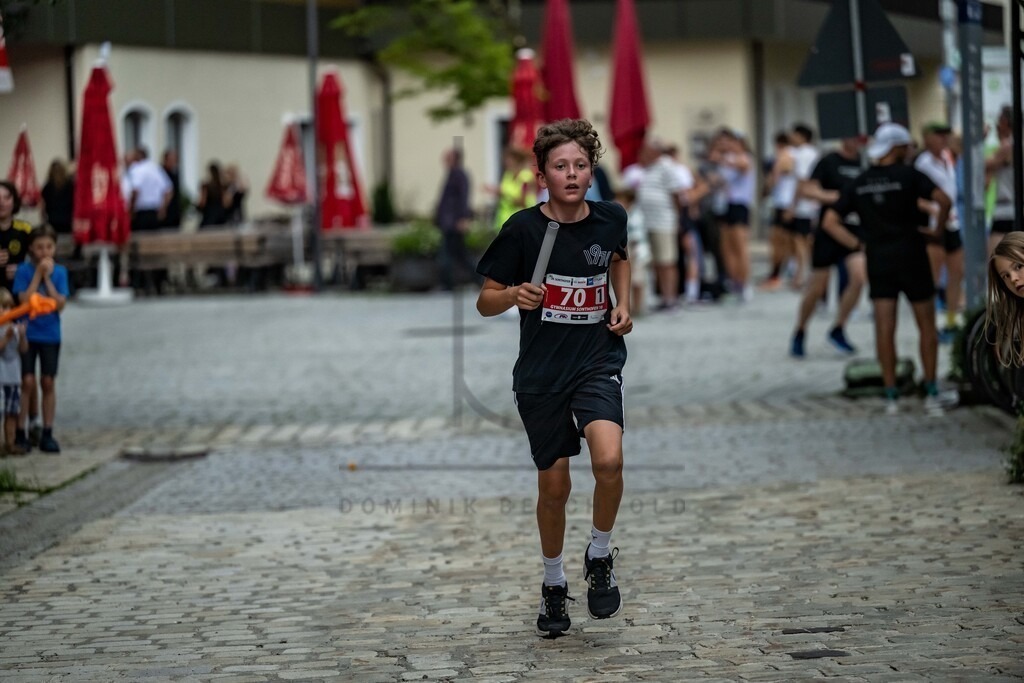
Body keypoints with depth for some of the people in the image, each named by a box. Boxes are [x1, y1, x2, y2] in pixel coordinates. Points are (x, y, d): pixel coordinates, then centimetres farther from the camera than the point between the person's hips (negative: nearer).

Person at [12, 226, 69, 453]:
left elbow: (60, 303, -9)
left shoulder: (60, 272, 0)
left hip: (50, 334, 2)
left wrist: (47, 277, -14)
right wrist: (39, 273, -17)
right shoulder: (24, 270, -6)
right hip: (27, 333, -2)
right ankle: (20, 433, 2)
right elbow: (24, 300, -16)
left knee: (48, 383, 5)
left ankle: (47, 434, 12)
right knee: (27, 382, -5)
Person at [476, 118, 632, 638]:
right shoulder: (523, 229, -11)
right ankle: (553, 584, 32)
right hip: (541, 373, 0)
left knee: (608, 460, -24)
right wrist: (514, 295, -25)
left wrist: (623, 304, 7)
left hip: (598, 362, 1)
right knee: (553, 485, 8)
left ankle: (600, 557, 2)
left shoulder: (610, 220, -3)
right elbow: (485, 302, -4)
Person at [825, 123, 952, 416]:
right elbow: (944, 200, -21)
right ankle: (931, 392, 6)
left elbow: (830, 221, 4)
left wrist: (856, 243, 5)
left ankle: (891, 395, 1)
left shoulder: (859, 183, 6)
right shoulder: (909, 175, -7)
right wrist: (938, 229, -7)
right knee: (926, 325, 7)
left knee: (884, 328, 3)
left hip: (878, 259, 3)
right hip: (911, 256, -3)